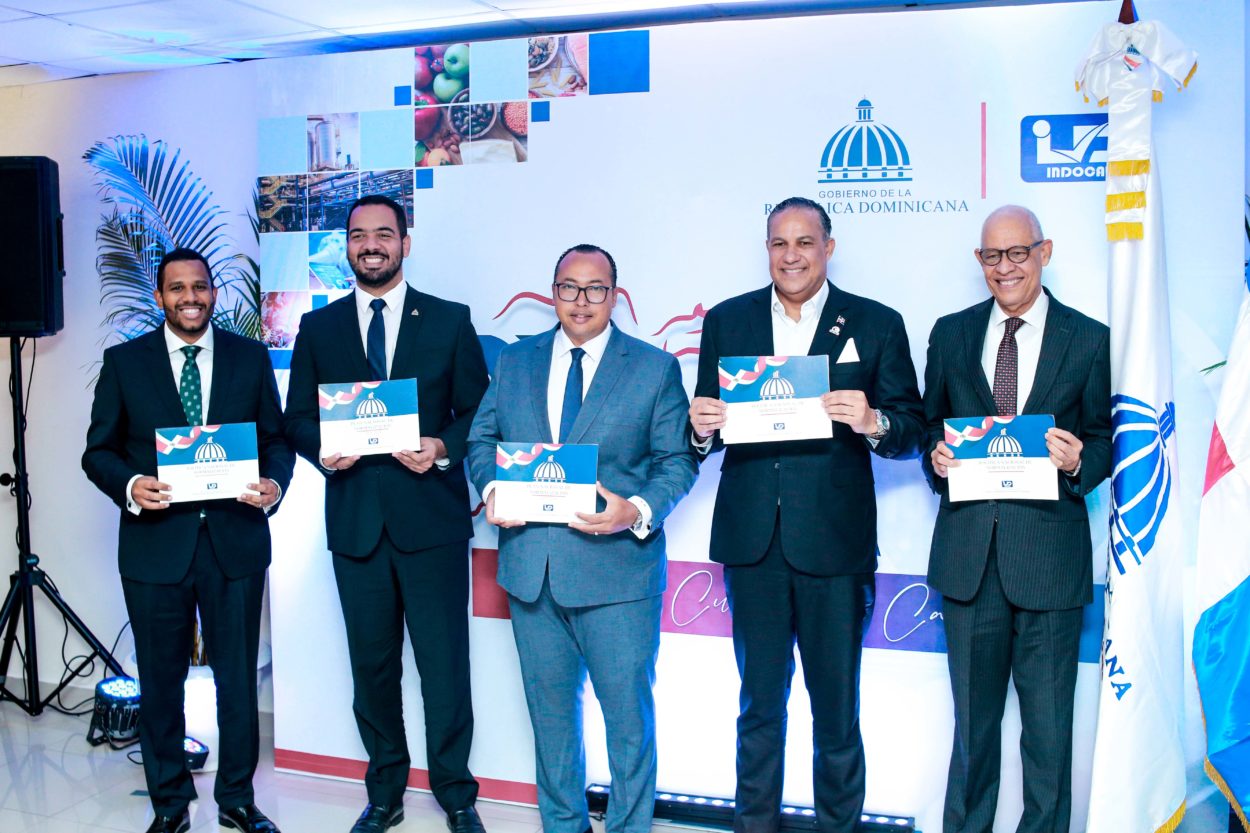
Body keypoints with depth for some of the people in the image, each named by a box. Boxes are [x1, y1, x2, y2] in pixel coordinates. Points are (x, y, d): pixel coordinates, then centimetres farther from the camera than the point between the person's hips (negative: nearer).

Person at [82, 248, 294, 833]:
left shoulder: (250, 357, 5)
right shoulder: (124, 361, 3)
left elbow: (276, 438, 7)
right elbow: (98, 450, 3)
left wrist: (274, 485, -13)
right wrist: (130, 486, -16)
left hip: (235, 540, 0)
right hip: (155, 542, 0)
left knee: (238, 677, 9)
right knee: (161, 680, 12)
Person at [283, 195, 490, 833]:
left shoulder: (450, 320, 4)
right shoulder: (318, 327, 10)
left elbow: (478, 411, 4)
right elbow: (297, 418, 10)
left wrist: (443, 448, -15)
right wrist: (322, 450, -11)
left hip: (432, 518, -2)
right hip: (355, 521, 2)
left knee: (445, 665, 1)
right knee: (372, 665, 12)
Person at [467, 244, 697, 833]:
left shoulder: (655, 367, 1)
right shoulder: (515, 362, 10)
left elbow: (677, 460, -2)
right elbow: (481, 439, 12)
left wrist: (637, 511, -19)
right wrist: (492, 487, -9)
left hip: (618, 568, -3)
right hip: (531, 565, 4)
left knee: (628, 711, 5)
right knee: (550, 708, 17)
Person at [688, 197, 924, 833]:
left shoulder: (876, 324, 1)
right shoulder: (726, 320, 7)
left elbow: (912, 430, -1)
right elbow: (707, 427, 9)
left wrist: (872, 421, -22)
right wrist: (702, 429, -14)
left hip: (835, 542, -2)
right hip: (751, 541, 2)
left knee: (836, 710, 9)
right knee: (758, 707, 15)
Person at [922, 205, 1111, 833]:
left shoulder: (1090, 340, 1)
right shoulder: (950, 333, 8)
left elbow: (1107, 439, 5)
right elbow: (930, 424, 13)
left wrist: (1080, 461, -17)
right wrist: (936, 456, -8)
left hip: (1049, 554, -2)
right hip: (968, 551, 2)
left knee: (1048, 722, 8)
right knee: (972, 715, 15)